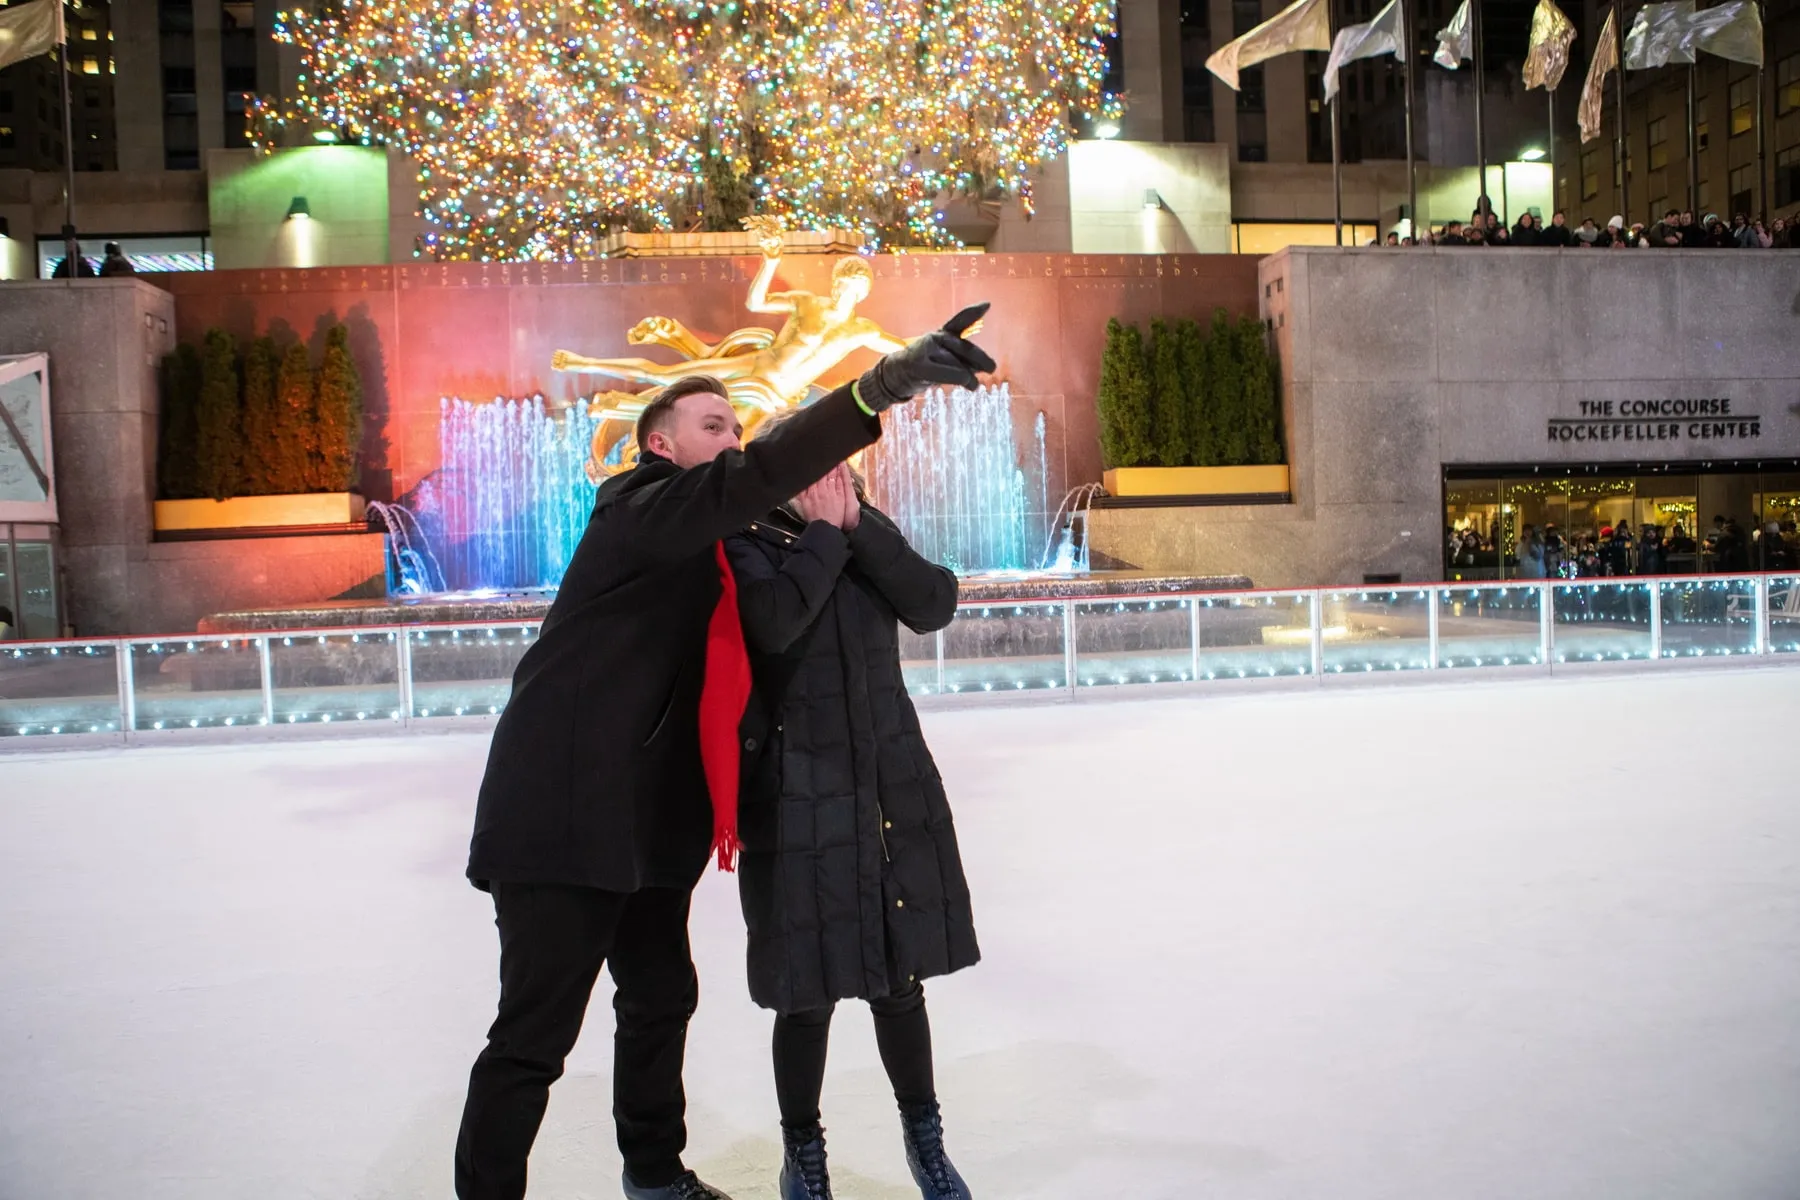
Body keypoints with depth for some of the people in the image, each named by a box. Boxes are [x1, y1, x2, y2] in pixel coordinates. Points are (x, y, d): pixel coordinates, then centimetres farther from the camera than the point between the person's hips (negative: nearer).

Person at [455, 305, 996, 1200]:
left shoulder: (704, 550, 16)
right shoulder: (639, 509, -13)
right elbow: (748, 479, -33)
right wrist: (877, 387, -42)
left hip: (647, 819, 10)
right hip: (563, 816, -10)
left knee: (661, 998, 21)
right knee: (535, 1035, -2)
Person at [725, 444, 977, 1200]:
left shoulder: (871, 542, 10)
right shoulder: (748, 549, -3)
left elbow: (936, 605, -6)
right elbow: (774, 623, -23)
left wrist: (858, 524, -11)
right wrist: (824, 532, -13)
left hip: (896, 789, 4)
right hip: (799, 800, -3)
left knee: (900, 980, 11)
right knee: (811, 992, 3)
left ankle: (925, 1139, 32)